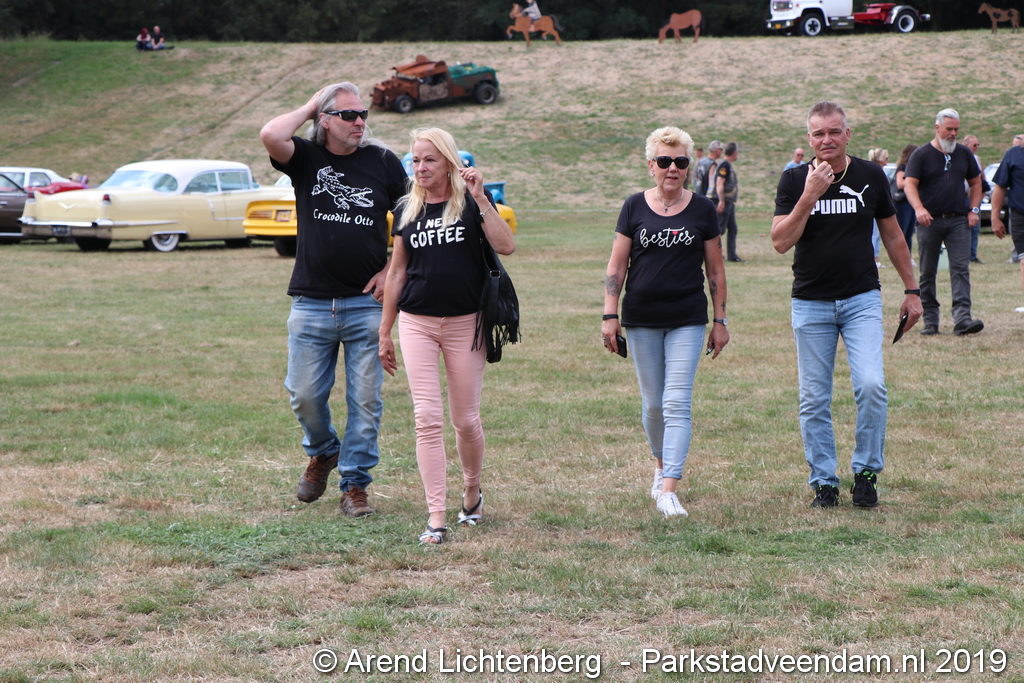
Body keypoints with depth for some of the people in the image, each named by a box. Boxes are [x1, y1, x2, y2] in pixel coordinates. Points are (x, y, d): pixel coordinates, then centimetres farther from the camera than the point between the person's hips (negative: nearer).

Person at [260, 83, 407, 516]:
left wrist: (393, 271, 1)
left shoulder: (383, 162, 4)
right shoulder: (306, 158, 3)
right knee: (304, 394, 4)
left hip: (367, 304, 0)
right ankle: (322, 452, 33)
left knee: (365, 399, 2)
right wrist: (308, 108, -4)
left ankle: (355, 484, 13)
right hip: (311, 303, 0)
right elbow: (270, 136, -19)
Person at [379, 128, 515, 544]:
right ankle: (436, 518, -5)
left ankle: (472, 492, 33)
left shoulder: (471, 202, -2)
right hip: (416, 322, 2)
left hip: (465, 322, -2)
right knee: (428, 418, -6)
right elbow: (397, 271, 14)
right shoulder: (406, 210, 8)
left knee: (465, 419, 6)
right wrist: (384, 332, 16)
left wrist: (480, 198, -21)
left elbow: (506, 246, -17)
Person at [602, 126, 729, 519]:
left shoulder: (702, 210, 3)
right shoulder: (635, 208, 3)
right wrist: (610, 316, -2)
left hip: (688, 320, -1)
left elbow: (715, 270, 8)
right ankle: (662, 465, 35)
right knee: (652, 404, 10)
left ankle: (669, 491, -14)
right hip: (641, 320, 1)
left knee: (677, 403, -10)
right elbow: (616, 265, 4)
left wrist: (720, 321, 7)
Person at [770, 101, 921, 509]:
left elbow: (892, 235, 13)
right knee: (814, 399, 2)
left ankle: (866, 471, 1)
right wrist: (810, 196, -20)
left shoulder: (870, 176, 3)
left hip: (862, 299, 0)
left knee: (871, 385, -16)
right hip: (810, 303, 0)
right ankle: (823, 482, 13)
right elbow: (781, 241, -11)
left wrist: (912, 290, 13)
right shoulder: (794, 180, -1)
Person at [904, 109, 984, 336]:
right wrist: (919, 208, -28)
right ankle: (930, 320, 11)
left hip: (958, 221, 2)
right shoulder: (921, 154, 0)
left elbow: (975, 183, 21)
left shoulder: (964, 153, 12)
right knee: (927, 273, 3)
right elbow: (909, 183, -10)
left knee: (960, 268, -10)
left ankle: (962, 318, -18)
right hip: (929, 222, -2)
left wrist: (974, 210, 6)